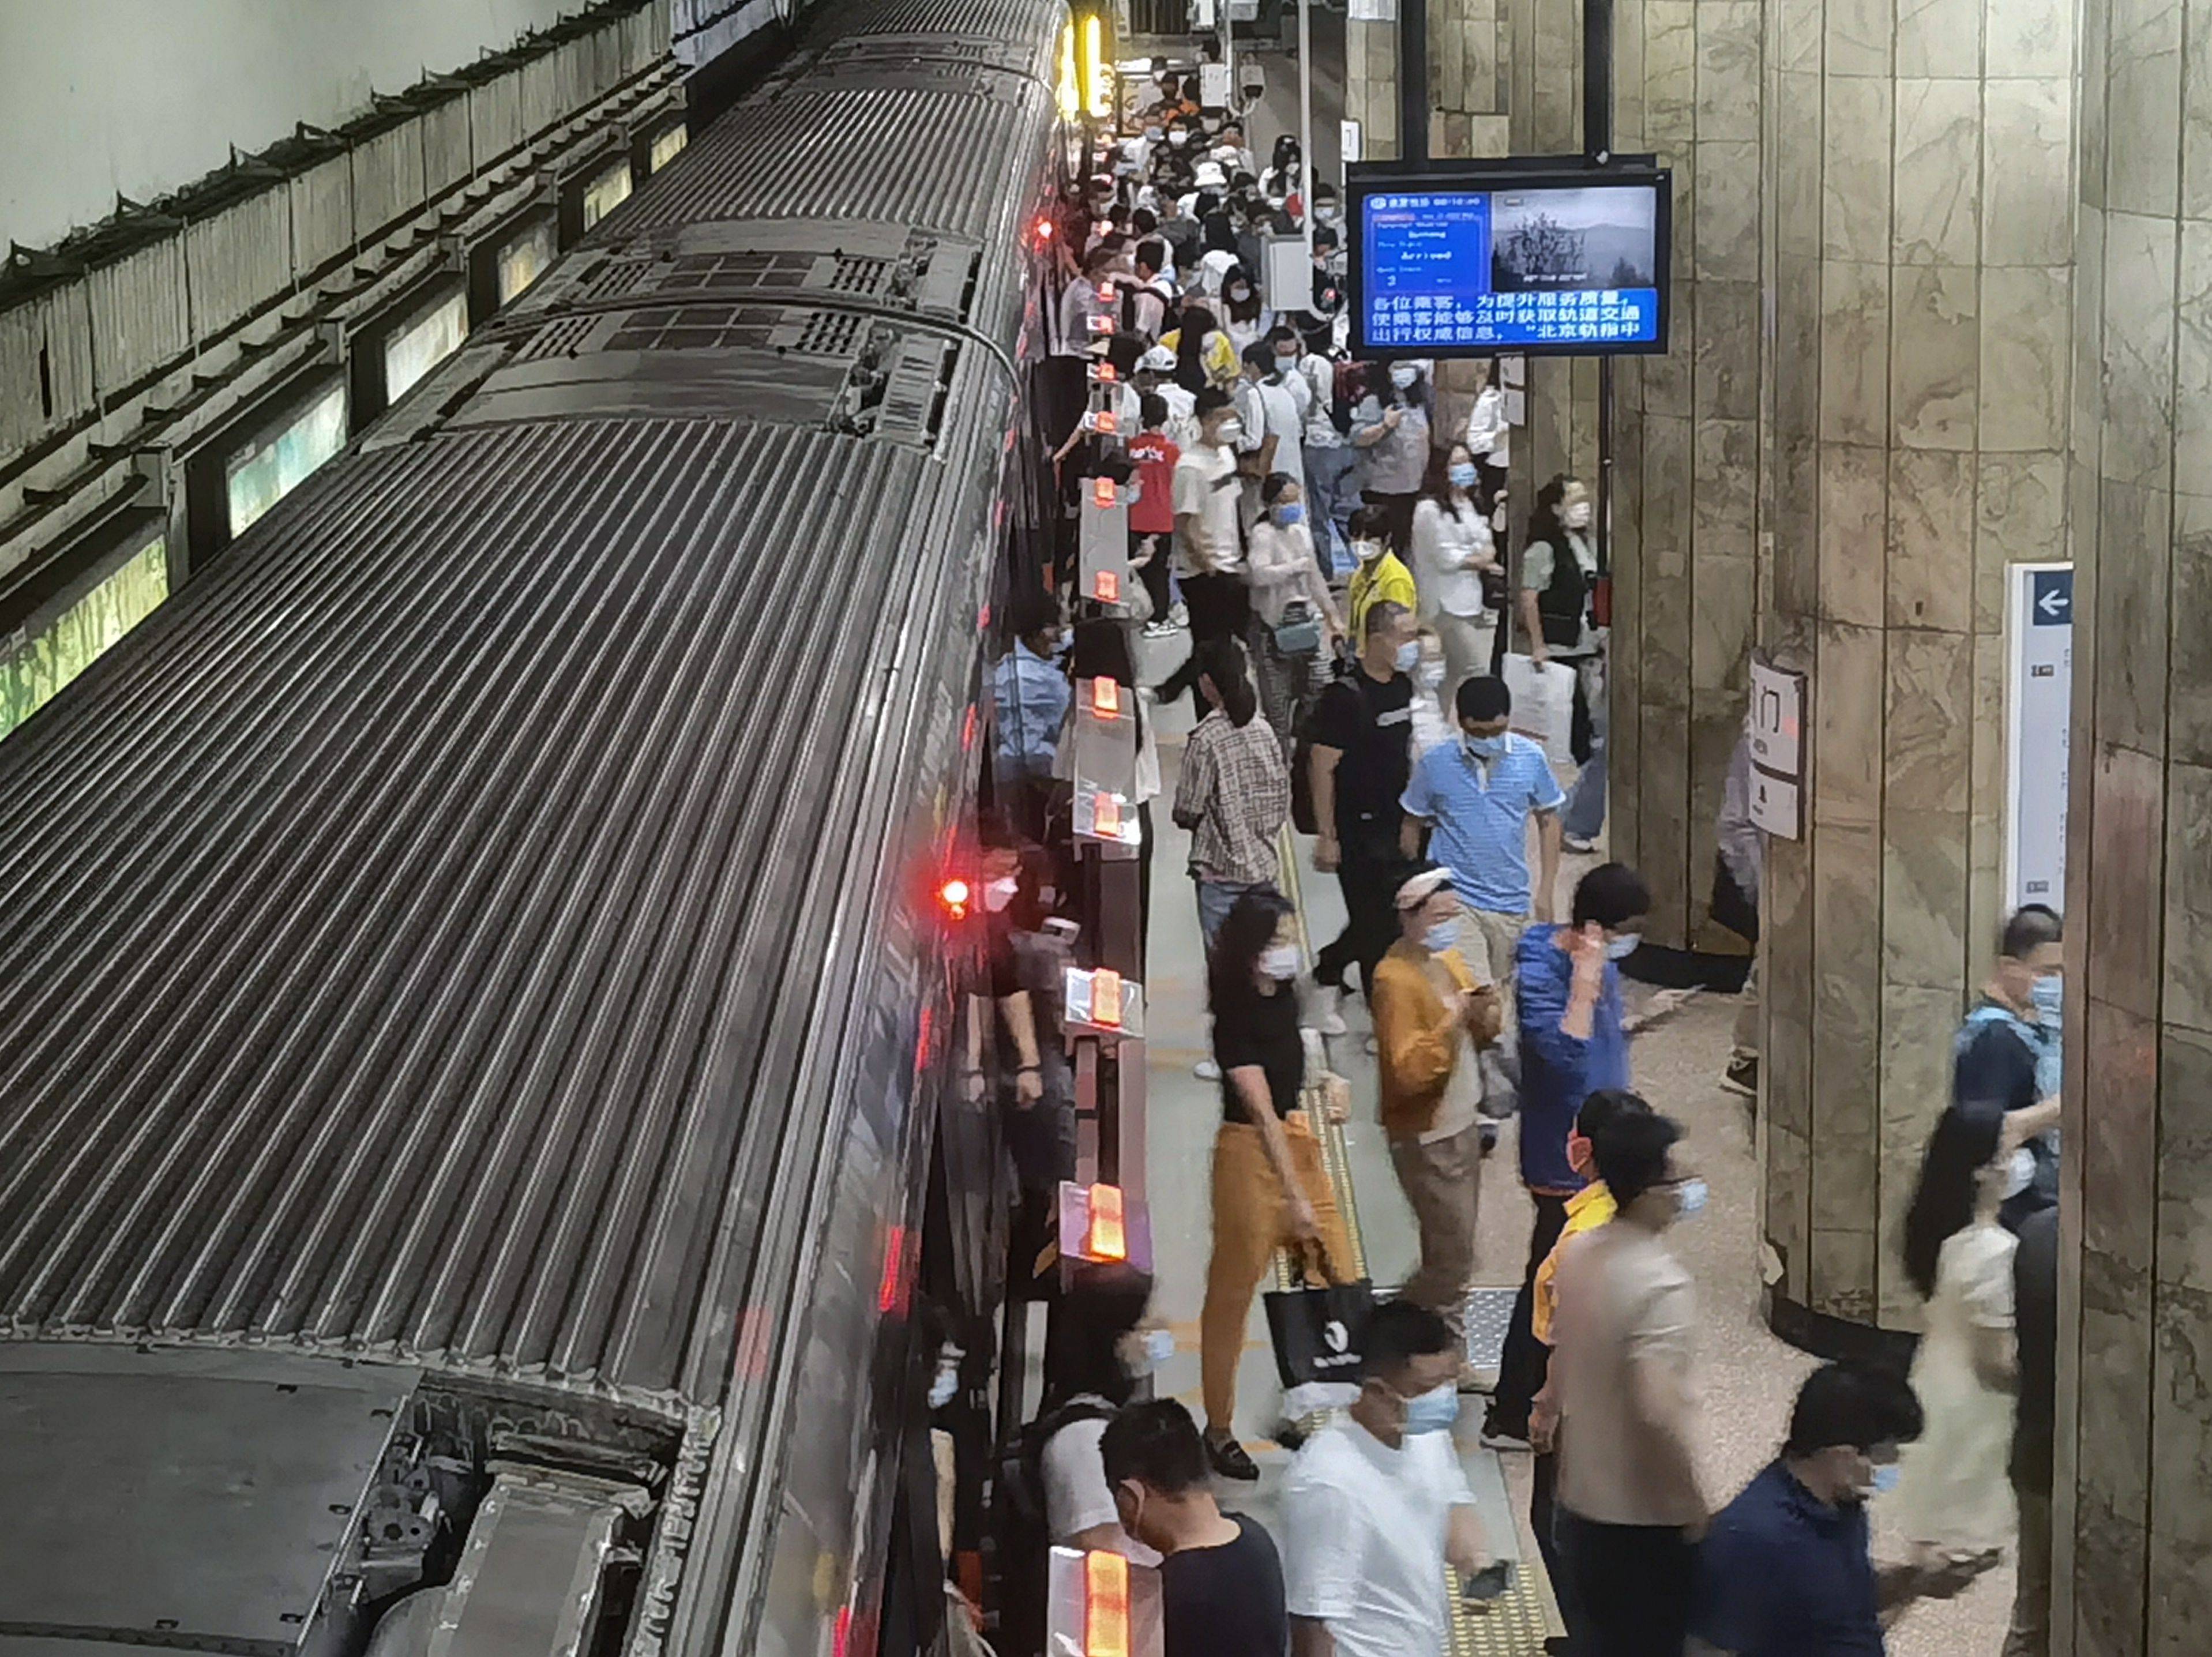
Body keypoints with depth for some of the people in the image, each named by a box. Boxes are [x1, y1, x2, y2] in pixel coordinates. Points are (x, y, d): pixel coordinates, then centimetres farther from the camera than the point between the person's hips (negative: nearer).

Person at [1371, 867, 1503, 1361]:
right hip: (1426, 1138, -9)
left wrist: (1485, 1013, -4)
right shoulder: (1396, 980, -20)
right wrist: (1453, 1020, -30)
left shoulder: (1450, 959, 8)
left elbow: (1482, 1038, 18)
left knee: (1452, 1254, 15)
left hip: (1462, 1124, 9)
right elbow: (1407, 1071, -26)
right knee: (1453, 1259, -5)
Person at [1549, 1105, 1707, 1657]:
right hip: (1647, 1520, -7)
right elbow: (1659, 1412, -32)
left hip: (1582, 1505, 7)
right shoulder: (1661, 1284, -25)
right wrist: (1696, 1506, -22)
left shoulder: (1579, 1255, 1)